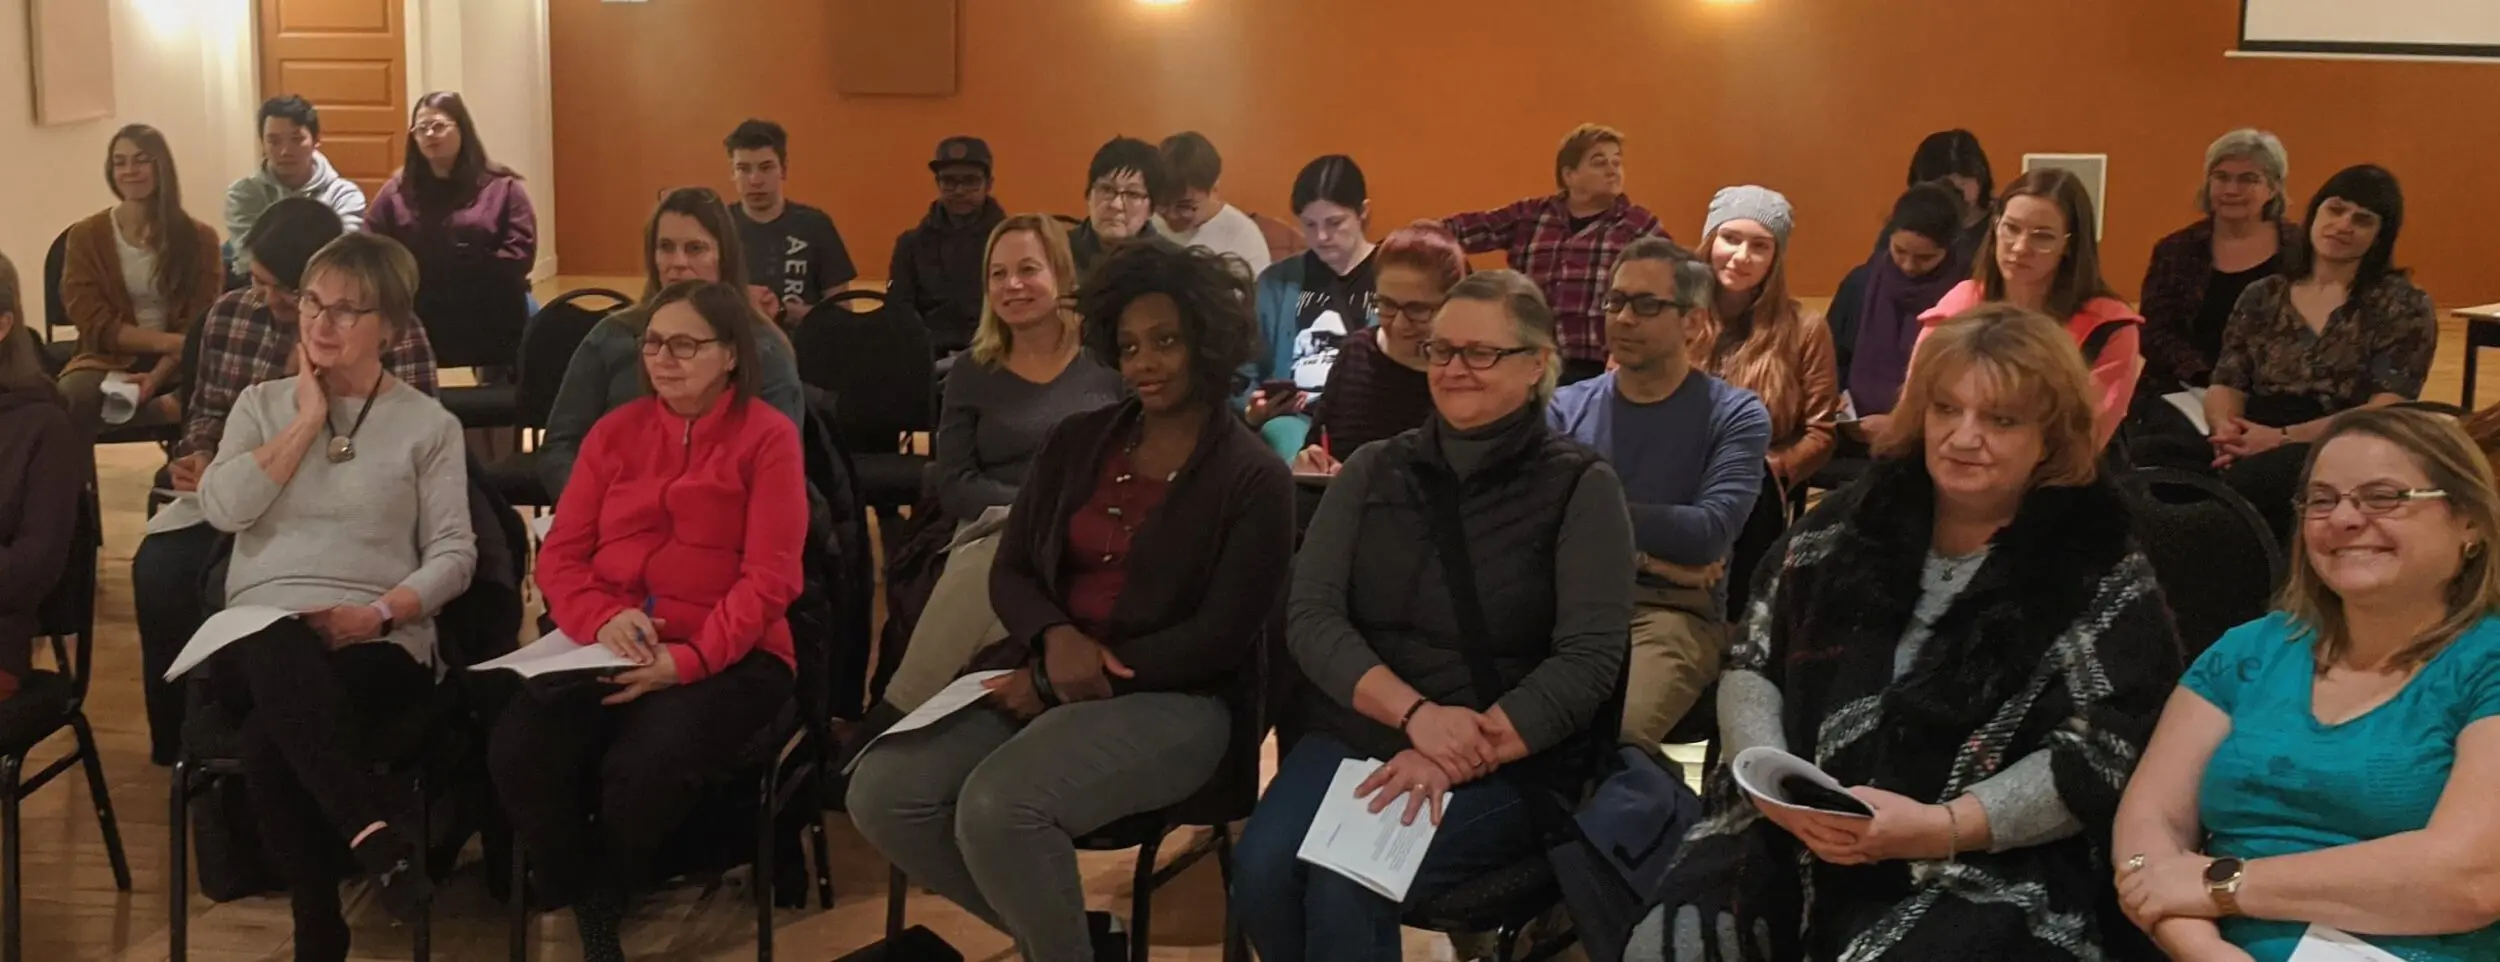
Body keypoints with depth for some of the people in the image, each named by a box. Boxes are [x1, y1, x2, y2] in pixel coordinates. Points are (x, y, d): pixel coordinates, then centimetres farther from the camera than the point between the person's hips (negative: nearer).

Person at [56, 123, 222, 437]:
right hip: (110, 360, 0)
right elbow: (94, 325, -3)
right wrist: (164, 341, -19)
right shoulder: (86, 236, 4)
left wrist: (158, 376, -19)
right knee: (72, 397, -37)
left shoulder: (198, 237, 5)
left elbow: (197, 327, -1)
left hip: (176, 364, 0)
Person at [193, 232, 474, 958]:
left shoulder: (429, 424, 8)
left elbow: (454, 554, 1)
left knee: (270, 736, -33)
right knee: (282, 651, -38)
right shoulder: (263, 403, 16)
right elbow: (221, 508, -3)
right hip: (256, 641, 2)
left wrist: (377, 613, -15)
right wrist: (308, 420, -2)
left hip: (378, 643, -1)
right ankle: (381, 833, -38)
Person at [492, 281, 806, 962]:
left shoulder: (768, 436, 0)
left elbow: (768, 577, -9)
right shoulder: (615, 431, 14)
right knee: (517, 751, -25)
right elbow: (560, 554, 9)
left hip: (727, 657, -4)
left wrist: (686, 660, -23)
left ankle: (607, 904, 3)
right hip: (610, 650, 4)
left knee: (643, 766, -32)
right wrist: (603, 619, -14)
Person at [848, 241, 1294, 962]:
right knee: (882, 793, -16)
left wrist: (1065, 685, -15)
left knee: (998, 805, -32)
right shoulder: (1078, 441, 11)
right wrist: (1054, 637, -14)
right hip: (1042, 673, 6)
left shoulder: (1254, 478, -5)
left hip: (1175, 699, -6)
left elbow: (1219, 639, -11)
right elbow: (1010, 571, 11)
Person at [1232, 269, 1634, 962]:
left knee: (1348, 886, -29)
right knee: (1260, 870, -26)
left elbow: (1589, 660, -10)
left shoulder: (1581, 487, -1)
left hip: (1508, 764, -3)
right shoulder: (1373, 471, 9)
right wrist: (1415, 714, -18)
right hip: (1355, 735, 3)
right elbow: (1310, 615, -1)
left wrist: (1466, 754, -21)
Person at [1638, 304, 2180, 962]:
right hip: (1786, 841, 4)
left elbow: (2100, 758, -7)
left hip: (1987, 875, -3)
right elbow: (1752, 666, 13)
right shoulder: (1848, 524, 13)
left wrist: (1938, 827, -19)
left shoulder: (2102, 577, 0)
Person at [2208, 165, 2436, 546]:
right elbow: (2226, 385, 9)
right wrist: (2227, 428, -16)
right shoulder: (2261, 298, 18)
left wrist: (2283, 437, -19)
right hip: (2256, 450, 4)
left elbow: (2385, 412, -7)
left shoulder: (2403, 306, 6)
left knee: (2232, 485, -39)